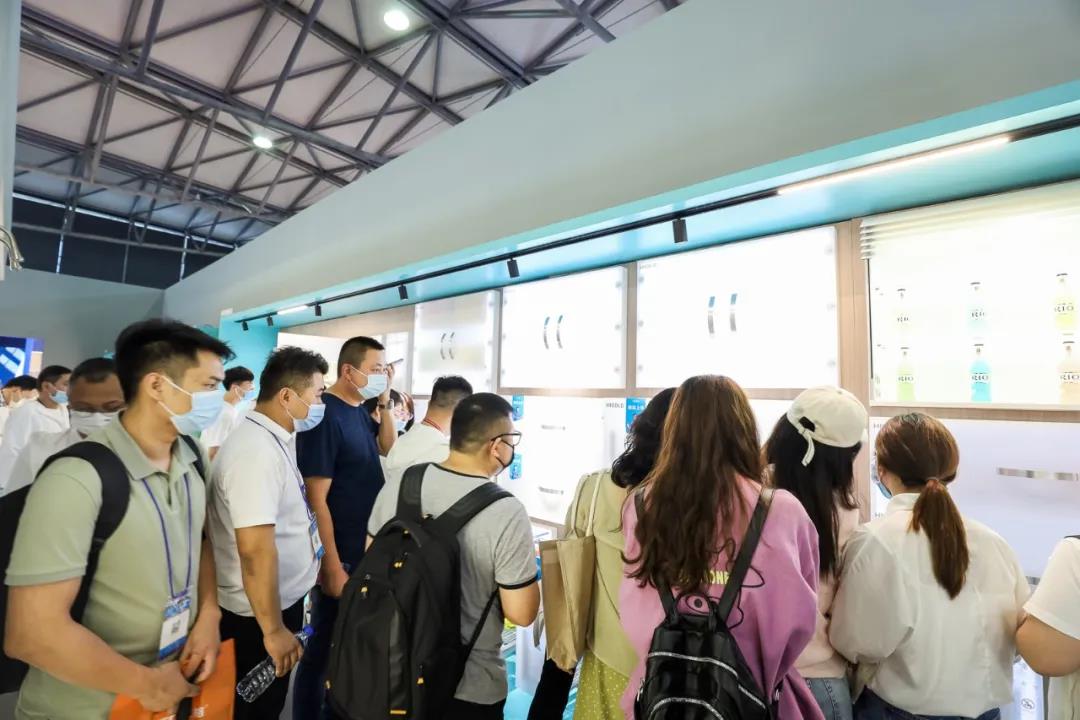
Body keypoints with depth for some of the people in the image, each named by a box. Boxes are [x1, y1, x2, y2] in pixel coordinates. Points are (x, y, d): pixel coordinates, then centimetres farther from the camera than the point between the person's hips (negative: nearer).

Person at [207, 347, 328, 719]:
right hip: (258, 614, -9)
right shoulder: (257, 450, -28)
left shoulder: (274, 439, 4)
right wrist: (273, 630, -24)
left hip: (282, 599, 9)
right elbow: (255, 549, -31)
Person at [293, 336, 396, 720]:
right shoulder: (326, 415, -20)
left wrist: (385, 400, 3)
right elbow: (316, 500, -21)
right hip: (340, 557, -8)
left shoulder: (360, 410, 3)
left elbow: (386, 448, 19)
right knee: (326, 643, 10)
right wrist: (333, 567, -18)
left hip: (366, 550, 8)